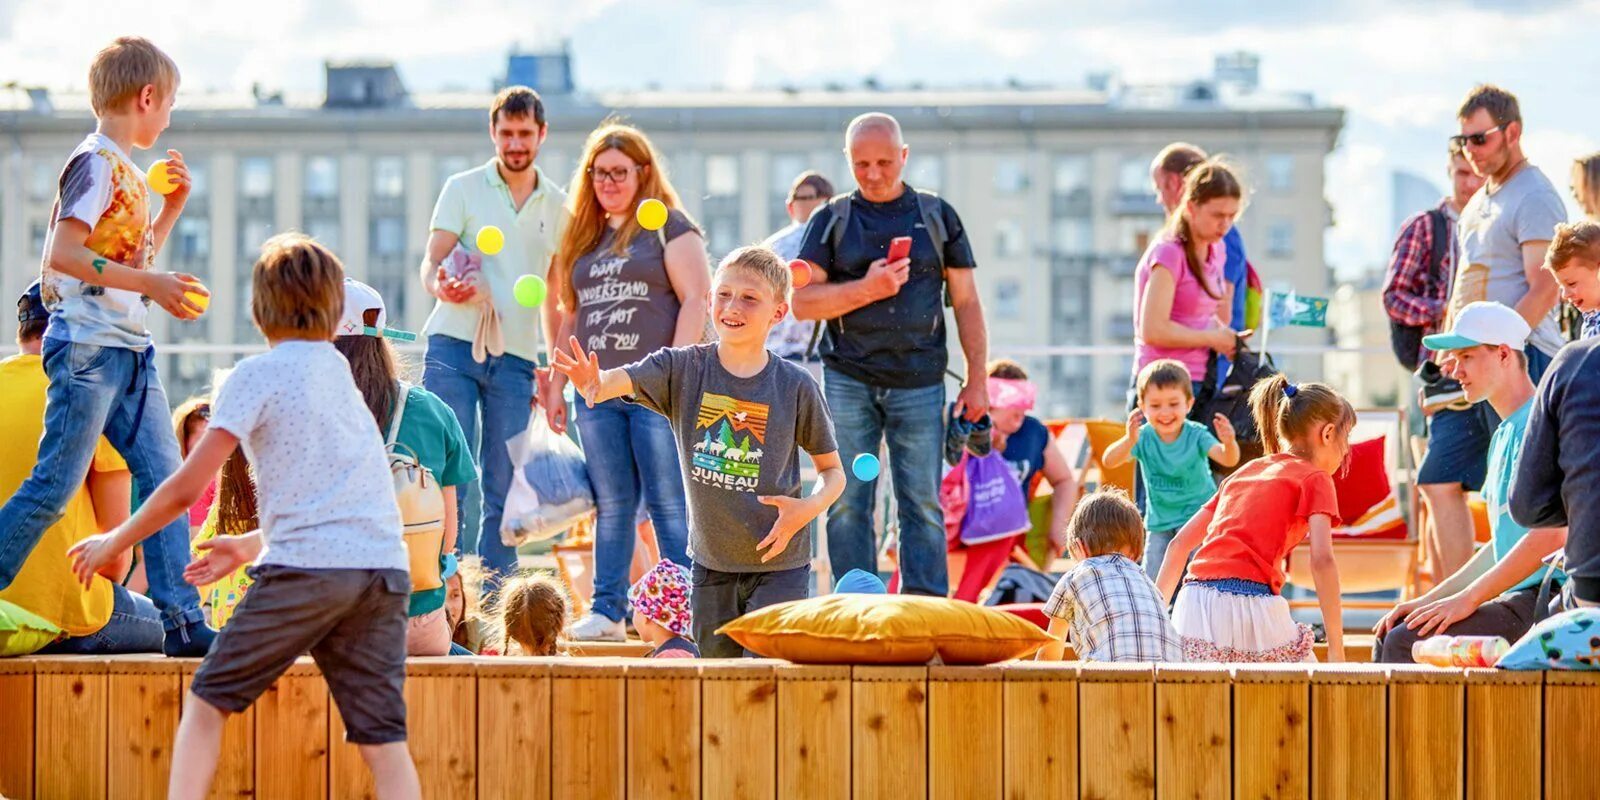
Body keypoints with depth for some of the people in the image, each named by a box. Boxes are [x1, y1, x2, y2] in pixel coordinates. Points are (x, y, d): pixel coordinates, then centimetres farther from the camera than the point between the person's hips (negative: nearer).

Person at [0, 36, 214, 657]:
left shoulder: (127, 172, 18)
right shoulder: (96, 163, -9)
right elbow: (62, 254, -20)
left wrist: (173, 208, 19)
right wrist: (154, 285, -21)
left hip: (130, 350, 9)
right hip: (87, 344, -9)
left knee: (165, 476, 3)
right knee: (56, 484, -8)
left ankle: (182, 622, 3)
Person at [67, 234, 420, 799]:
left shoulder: (257, 375, 3)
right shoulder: (337, 367, 22)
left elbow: (187, 487, -2)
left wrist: (113, 543, 12)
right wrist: (252, 544, 44)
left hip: (306, 566, -5)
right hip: (385, 567, 5)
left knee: (207, 701, 10)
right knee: (384, 742, 1)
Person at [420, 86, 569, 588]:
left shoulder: (557, 206, 13)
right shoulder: (464, 189, 5)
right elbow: (431, 264, -1)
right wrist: (443, 286, -25)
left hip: (516, 357, 3)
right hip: (454, 345, -3)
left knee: (503, 488, 2)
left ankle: (493, 598, 7)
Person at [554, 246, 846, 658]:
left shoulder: (796, 386, -7)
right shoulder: (683, 369, -4)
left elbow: (833, 472, 2)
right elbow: (622, 380, -21)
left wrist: (807, 508, -18)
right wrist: (594, 383, -45)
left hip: (779, 565, -3)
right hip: (711, 563, 3)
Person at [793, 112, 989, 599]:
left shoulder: (937, 216, 10)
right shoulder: (832, 220, 8)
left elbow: (966, 303, 10)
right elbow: (802, 301, 1)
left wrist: (977, 381, 4)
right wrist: (866, 289, -12)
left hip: (919, 381, 0)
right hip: (847, 380, 0)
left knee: (922, 504, 0)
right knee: (848, 504, 0)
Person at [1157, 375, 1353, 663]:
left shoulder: (1244, 471, 27)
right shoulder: (1315, 478, 8)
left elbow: (1180, 543, 24)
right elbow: (1322, 559, -7)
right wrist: (1337, 650, -8)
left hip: (1192, 607, 5)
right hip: (1251, 604, -5)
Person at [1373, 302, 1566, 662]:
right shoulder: (1503, 436, 22)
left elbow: (1552, 534, -22)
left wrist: (1468, 598, -19)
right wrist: (1429, 600, 16)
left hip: (1541, 604, -10)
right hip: (1516, 601, 10)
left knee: (1405, 643, -19)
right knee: (1388, 639, 7)